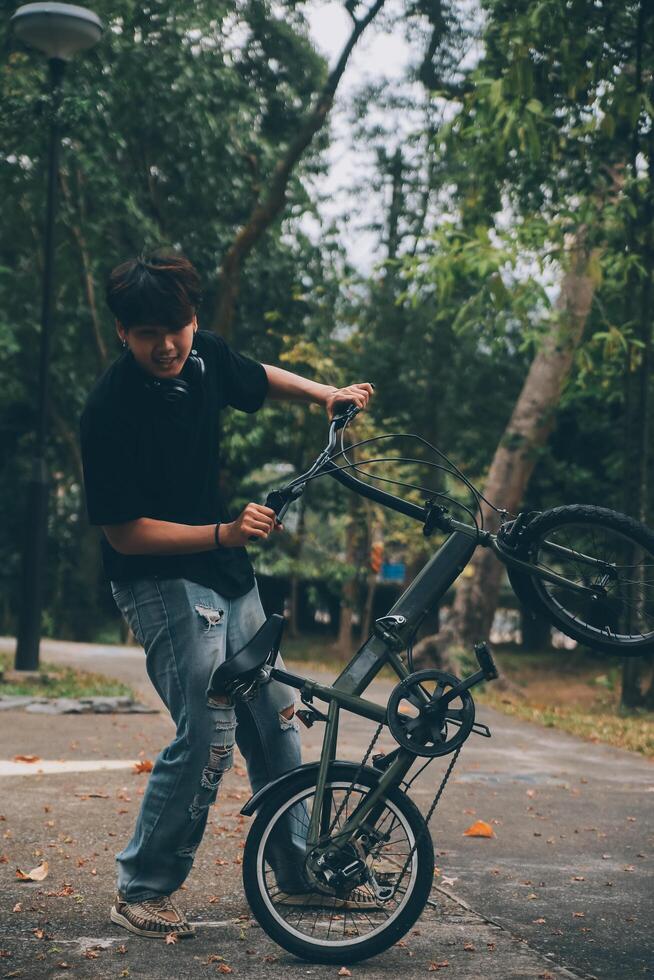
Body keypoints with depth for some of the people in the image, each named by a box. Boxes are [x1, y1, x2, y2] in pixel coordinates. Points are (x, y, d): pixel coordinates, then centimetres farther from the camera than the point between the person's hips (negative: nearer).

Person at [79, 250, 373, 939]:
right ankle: (141, 890, 1)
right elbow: (125, 533, -20)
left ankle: (301, 875, 25)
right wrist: (223, 532, -28)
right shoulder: (110, 411, -22)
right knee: (209, 735, -16)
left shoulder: (204, 357, -2)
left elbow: (262, 379, 22)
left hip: (228, 577, 8)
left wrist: (326, 393, 6)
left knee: (274, 720, 12)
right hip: (160, 583, -8)